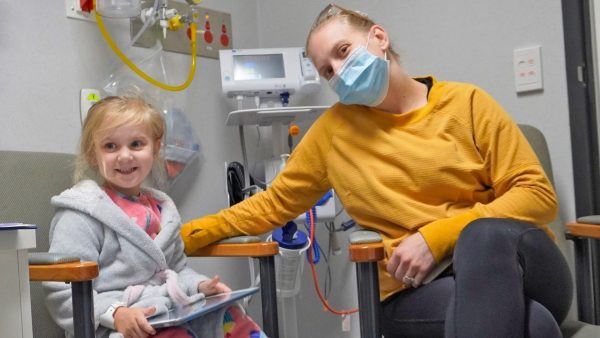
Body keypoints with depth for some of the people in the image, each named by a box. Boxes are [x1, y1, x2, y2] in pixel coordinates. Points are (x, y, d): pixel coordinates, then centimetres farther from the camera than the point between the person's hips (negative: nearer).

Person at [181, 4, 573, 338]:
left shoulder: (467, 102, 2)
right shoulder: (334, 129, 8)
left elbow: (538, 194, -1)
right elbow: (274, 204, 17)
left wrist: (435, 237, -13)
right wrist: (187, 235, 7)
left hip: (515, 260, 2)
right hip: (417, 288, -1)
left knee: (489, 234, -37)